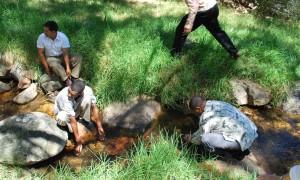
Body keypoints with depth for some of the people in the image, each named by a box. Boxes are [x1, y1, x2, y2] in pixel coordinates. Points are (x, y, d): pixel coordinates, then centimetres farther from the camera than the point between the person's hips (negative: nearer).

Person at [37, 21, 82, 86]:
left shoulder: (63, 37, -21)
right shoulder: (41, 38, -18)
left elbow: (65, 53, -21)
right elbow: (41, 53, -12)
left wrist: (68, 68, -29)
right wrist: (47, 68, -18)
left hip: (62, 56, 2)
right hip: (51, 58, -1)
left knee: (78, 58, -21)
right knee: (53, 64, -37)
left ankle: (73, 78, -29)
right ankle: (67, 80, -34)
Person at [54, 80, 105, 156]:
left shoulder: (87, 90, -31)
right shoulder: (64, 96, -41)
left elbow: (94, 107, -20)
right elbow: (72, 119, -39)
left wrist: (99, 127, -18)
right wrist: (78, 141, -34)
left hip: (76, 109, 2)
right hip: (63, 111, -2)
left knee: (88, 97, -30)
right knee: (62, 118, -40)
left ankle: (85, 120, -4)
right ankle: (67, 124, -2)